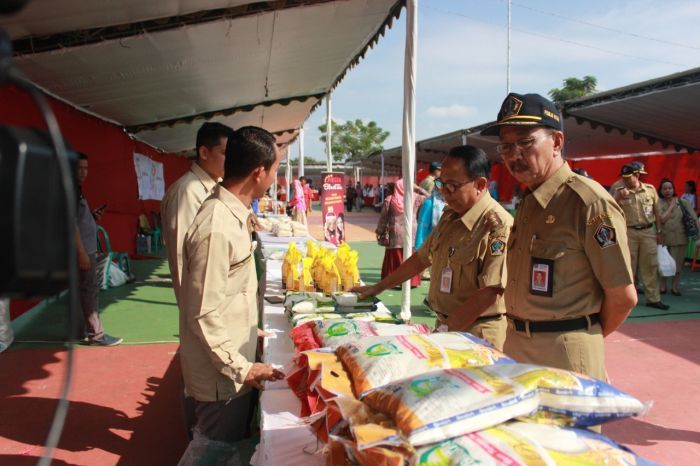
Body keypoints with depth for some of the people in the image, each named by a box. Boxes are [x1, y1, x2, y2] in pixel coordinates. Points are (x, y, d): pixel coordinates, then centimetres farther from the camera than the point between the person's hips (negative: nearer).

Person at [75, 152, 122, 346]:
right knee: (90, 290, -6)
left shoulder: (76, 190, 15)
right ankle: (96, 334, -1)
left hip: (88, 248, 10)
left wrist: (93, 216, 4)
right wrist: (82, 253, -23)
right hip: (82, 250, -10)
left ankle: (88, 330, 22)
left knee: (87, 290, 14)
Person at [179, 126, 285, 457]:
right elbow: (204, 317, -25)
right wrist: (241, 367, -18)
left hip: (233, 364, 9)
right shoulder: (217, 228, -28)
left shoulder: (233, 214, 3)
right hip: (222, 376, -8)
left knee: (230, 448, 25)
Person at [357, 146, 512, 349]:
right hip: (444, 326, 7)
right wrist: (378, 288, 20)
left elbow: (490, 293, -24)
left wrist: (447, 329, -21)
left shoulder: (498, 226, -20)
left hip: (476, 335, -7)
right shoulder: (449, 217, 8)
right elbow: (422, 258, 18)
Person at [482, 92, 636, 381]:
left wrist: (585, 341, 0)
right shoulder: (527, 203, 10)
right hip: (516, 345, 8)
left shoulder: (589, 202, -17)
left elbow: (623, 296, -14)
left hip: (565, 356, -8)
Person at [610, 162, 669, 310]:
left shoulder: (650, 189, 3)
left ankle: (653, 298, 13)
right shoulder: (619, 191, -2)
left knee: (650, 265, 5)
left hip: (648, 232, 2)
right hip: (628, 232, -2)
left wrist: (659, 232, 8)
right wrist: (619, 197, -20)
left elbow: (656, 211, 9)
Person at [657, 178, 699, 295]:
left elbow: (694, 218, 0)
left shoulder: (683, 202, 3)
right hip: (663, 239, -1)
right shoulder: (658, 203, -2)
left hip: (680, 238, 1)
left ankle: (675, 287, 22)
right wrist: (671, 206, -8)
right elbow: (661, 219, -14)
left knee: (677, 264, 7)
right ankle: (662, 287, 20)